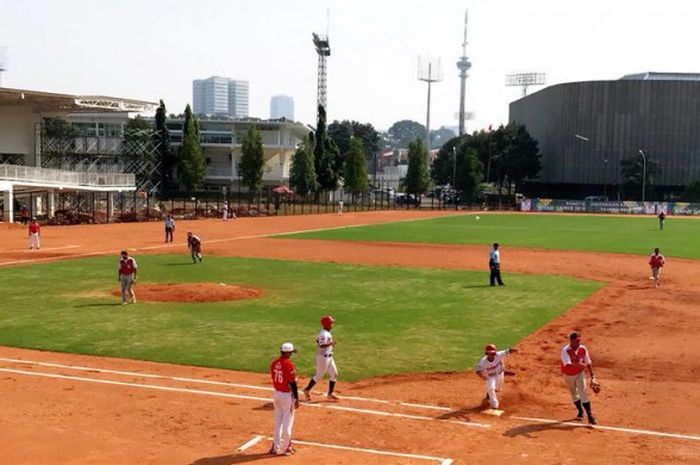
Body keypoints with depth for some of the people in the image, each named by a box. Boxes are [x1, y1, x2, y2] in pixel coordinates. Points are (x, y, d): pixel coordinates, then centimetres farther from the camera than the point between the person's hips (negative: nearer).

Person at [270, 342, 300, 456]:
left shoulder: (274, 363, 1)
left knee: (277, 421, 16)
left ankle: (275, 447, 20)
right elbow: (293, 383, -18)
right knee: (287, 422, 5)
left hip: (276, 394, 7)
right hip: (287, 395, -7)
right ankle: (286, 448, 12)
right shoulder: (289, 364, -20)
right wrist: (297, 399, -12)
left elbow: (274, 379, 9)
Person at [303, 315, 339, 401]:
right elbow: (321, 345, -32)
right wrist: (330, 344, -40)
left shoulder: (327, 332, 9)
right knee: (319, 376, 2)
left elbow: (318, 340, 20)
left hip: (329, 357, 10)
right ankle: (307, 390, 18)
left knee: (334, 374, 10)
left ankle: (330, 394, 17)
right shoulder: (324, 334, -21)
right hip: (323, 357, -10)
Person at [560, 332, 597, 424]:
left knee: (583, 392, -12)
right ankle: (580, 411, 38)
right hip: (568, 375, -1)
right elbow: (567, 365, -41)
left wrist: (592, 376, -6)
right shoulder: (565, 350, -28)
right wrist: (579, 364, -57)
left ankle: (590, 416, -9)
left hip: (580, 373, 1)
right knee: (574, 394, 15)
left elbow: (588, 363, -4)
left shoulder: (583, 349, -15)